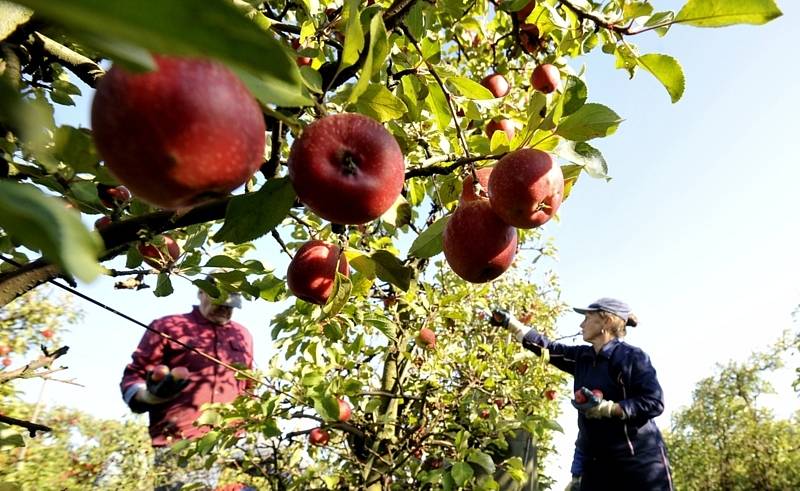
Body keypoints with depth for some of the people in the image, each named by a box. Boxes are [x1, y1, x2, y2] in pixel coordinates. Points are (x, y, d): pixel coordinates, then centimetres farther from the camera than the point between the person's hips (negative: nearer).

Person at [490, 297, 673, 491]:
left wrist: (607, 408, -24)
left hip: (639, 459, -6)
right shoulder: (582, 357, 7)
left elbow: (654, 403, -16)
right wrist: (510, 323, 16)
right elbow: (546, 347, 14)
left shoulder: (632, 356, -12)